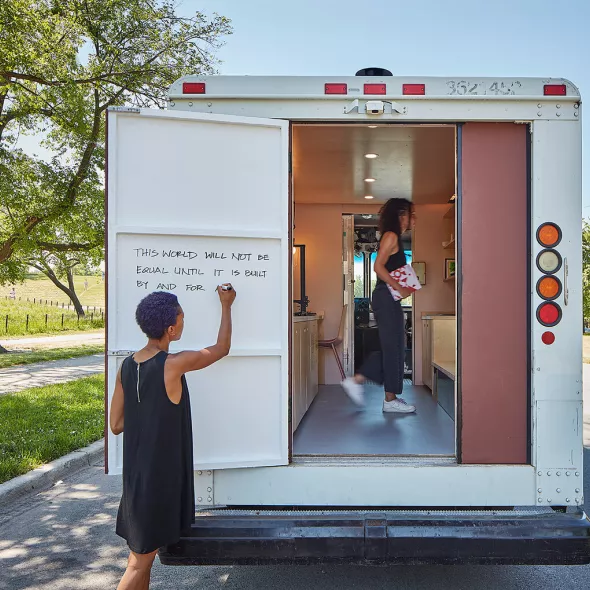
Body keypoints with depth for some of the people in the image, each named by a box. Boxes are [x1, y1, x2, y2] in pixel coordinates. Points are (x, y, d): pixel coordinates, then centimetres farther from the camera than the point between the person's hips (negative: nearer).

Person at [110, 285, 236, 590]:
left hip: (135, 474, 7)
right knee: (140, 562, 7)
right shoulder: (174, 364, -21)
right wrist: (226, 305, 8)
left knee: (140, 554, 20)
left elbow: (116, 425, 4)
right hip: (161, 476, -7)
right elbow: (222, 348, -4)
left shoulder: (127, 366, -1)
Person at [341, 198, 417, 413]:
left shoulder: (395, 238, 19)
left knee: (392, 347, 12)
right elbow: (378, 267, -20)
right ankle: (391, 399, 5)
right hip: (386, 297, -10)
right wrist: (400, 289, -17)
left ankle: (356, 380, 15)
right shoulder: (391, 236, -10)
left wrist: (404, 287, 9)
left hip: (389, 298, 10)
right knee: (393, 347, -4)